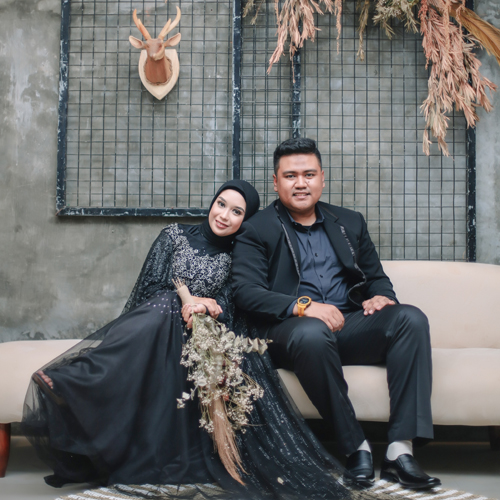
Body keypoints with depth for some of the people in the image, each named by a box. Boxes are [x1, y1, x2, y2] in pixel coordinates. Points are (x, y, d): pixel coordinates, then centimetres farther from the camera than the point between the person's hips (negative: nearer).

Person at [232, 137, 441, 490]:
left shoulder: (350, 222, 20)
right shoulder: (257, 230, 5)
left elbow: (377, 276, 23)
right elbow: (246, 291, -7)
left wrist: (381, 296, -3)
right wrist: (302, 306, -22)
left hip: (348, 325, 5)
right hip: (290, 327, -4)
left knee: (411, 318, -22)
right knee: (313, 333, -39)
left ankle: (401, 450, -29)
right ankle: (356, 447, -24)